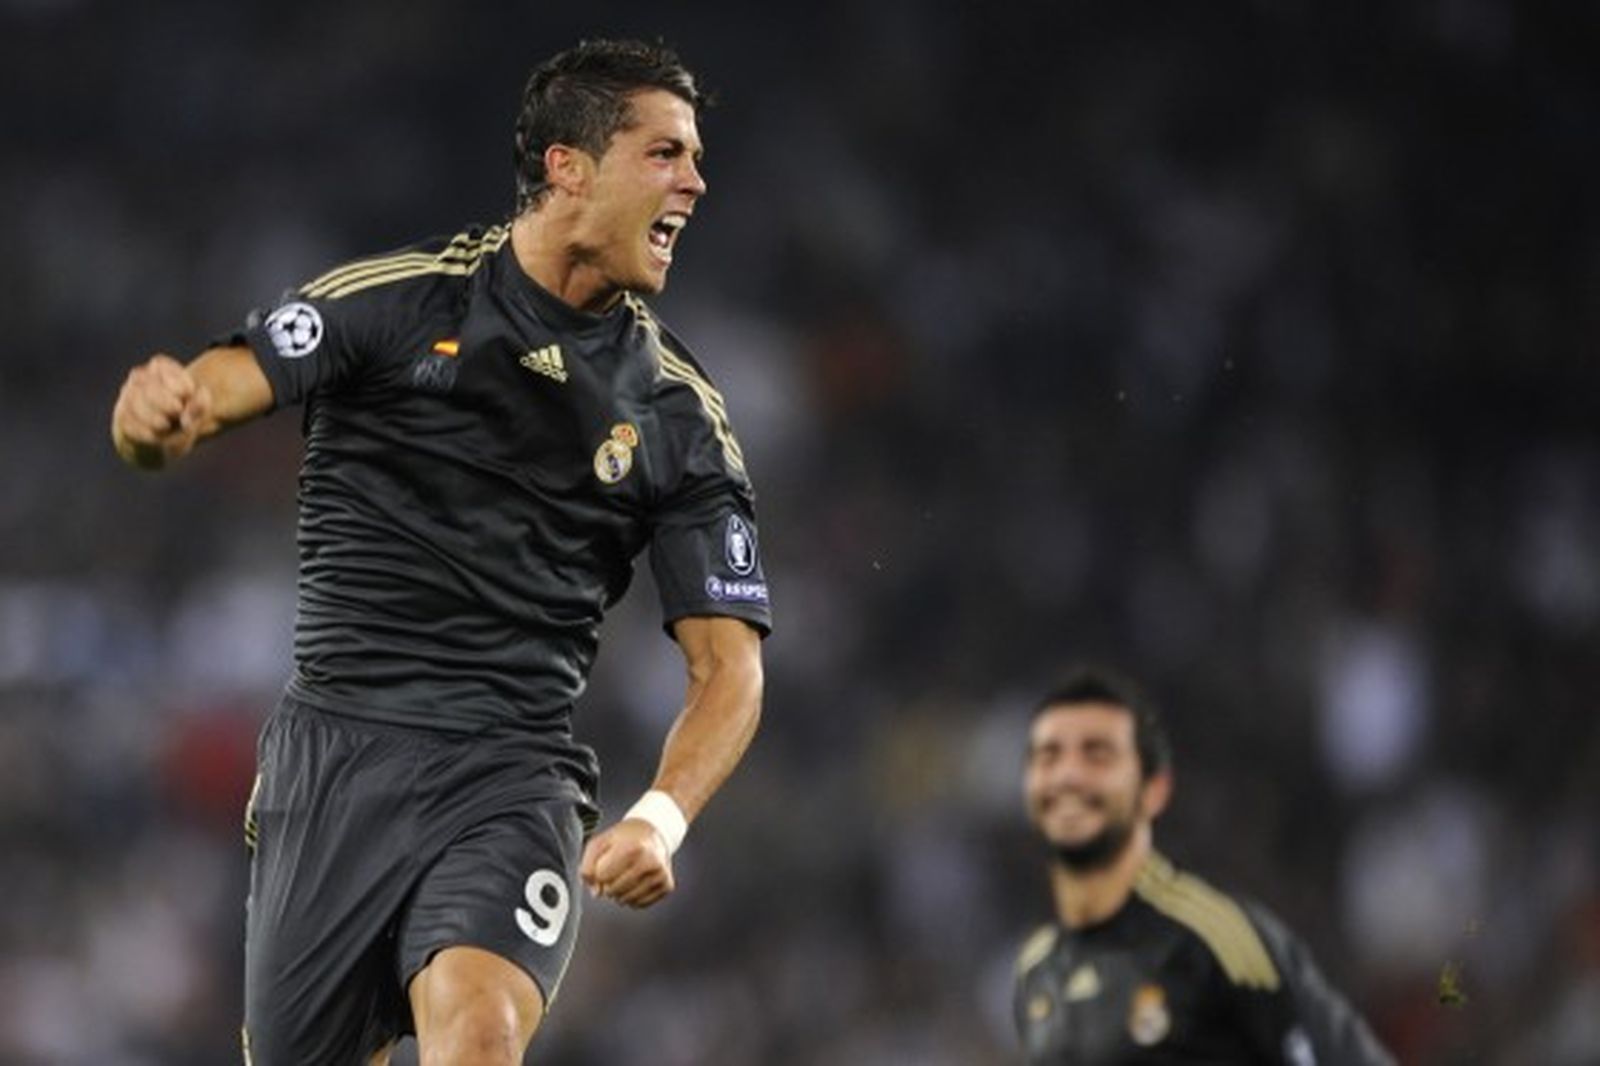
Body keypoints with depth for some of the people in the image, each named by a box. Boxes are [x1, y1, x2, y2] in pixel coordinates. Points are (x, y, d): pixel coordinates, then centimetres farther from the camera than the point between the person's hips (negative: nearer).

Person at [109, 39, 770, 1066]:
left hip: (513, 777, 0)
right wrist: (158, 413, -36)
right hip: (335, 750, 0)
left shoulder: (681, 411, 6)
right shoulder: (401, 298, 0)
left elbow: (729, 661, 5)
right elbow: (213, 394, -10)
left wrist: (660, 819, -14)